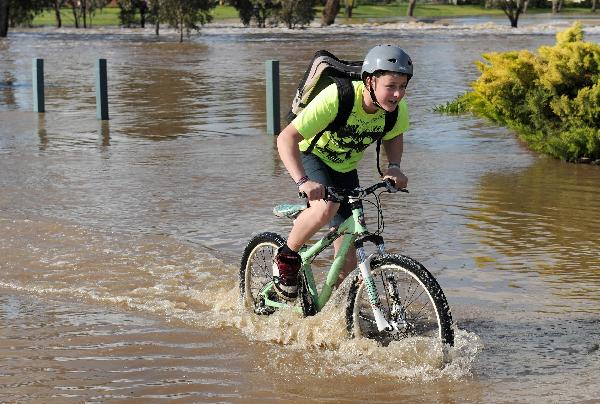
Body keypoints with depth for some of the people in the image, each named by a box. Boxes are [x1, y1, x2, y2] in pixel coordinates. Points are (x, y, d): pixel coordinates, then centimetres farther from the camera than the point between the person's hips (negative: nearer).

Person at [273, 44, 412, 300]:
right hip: (311, 155, -4)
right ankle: (287, 257, -11)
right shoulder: (337, 98, -36)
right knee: (326, 207, -38)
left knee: (347, 264, -2)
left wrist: (394, 167, -13)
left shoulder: (397, 109, -20)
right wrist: (303, 181, -50)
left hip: (344, 169, 5)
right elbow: (286, 138, -37)